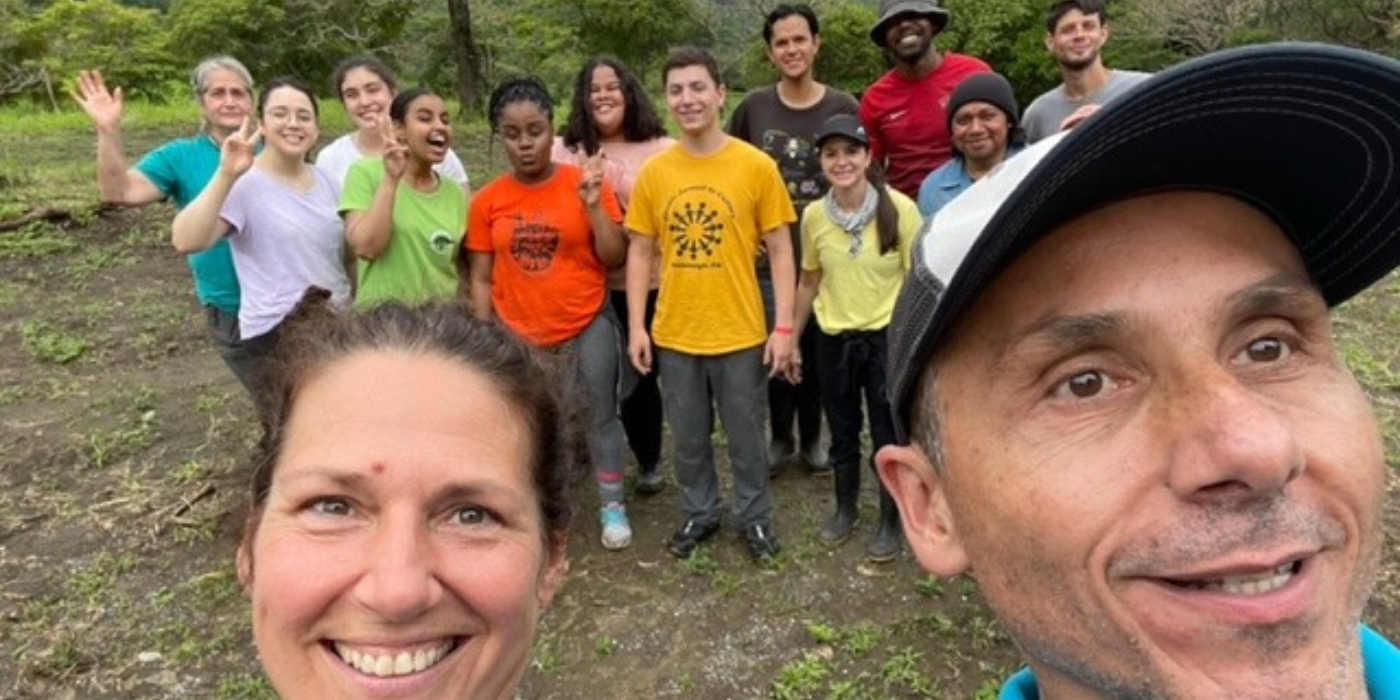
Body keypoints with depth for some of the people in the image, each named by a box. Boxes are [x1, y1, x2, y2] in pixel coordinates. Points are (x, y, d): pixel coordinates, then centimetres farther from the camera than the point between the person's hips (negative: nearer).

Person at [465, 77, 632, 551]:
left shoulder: (586, 184, -7)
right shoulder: (487, 201, -4)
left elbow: (613, 258, -8)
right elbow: (481, 279, 2)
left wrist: (593, 205, -20)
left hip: (588, 327, -1)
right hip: (519, 335, 1)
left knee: (600, 415, 8)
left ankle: (612, 505, 24)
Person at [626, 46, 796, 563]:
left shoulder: (756, 166, -7)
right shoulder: (653, 172, 0)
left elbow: (780, 251, -4)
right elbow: (640, 252, 5)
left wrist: (784, 327, -8)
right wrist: (636, 326, 1)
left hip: (740, 333, -2)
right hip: (674, 335, 2)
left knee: (746, 436, 13)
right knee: (688, 438, 16)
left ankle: (755, 518, 35)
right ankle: (699, 515, 38)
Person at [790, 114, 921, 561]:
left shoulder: (899, 209, -14)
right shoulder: (814, 215, -3)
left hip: (887, 339, -3)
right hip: (833, 340, 3)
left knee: (888, 436, 8)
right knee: (842, 433, 19)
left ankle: (890, 523, 29)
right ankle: (845, 510, 40)